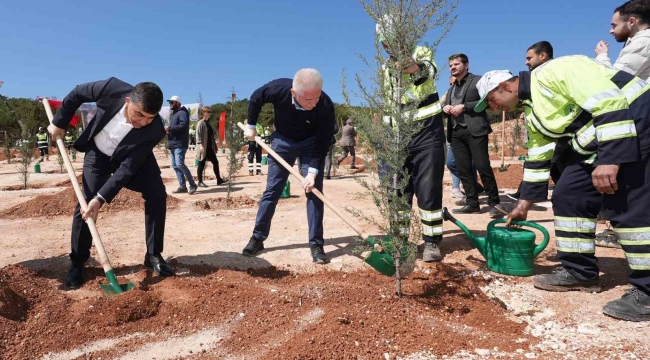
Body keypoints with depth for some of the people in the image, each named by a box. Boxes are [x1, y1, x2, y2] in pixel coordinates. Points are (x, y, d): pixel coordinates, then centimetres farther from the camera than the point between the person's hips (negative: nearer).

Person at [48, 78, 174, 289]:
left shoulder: (155, 130, -36)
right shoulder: (112, 89, -35)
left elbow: (128, 168, -32)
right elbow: (77, 94, -12)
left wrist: (101, 198, -36)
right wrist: (59, 122, -2)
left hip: (133, 157, 0)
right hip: (98, 152, 1)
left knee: (157, 194, -16)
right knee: (86, 202, -5)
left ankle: (153, 255, -3)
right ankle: (77, 263, 11)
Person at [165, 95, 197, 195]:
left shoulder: (182, 113, -6)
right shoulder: (175, 114, 25)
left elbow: (183, 125, -21)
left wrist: (170, 128, -17)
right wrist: (168, 130, 8)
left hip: (180, 144, -10)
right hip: (174, 144, 10)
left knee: (180, 164, -18)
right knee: (175, 166, 6)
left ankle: (192, 184, -9)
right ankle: (182, 186, 7)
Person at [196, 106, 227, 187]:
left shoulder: (208, 123, 17)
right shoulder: (200, 123, -9)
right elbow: (198, 135, -16)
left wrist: (214, 142, 20)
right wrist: (200, 144, -26)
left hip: (210, 147, 9)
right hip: (204, 147, -9)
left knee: (215, 162, 9)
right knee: (201, 164, -2)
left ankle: (219, 180, 16)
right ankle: (200, 181, 5)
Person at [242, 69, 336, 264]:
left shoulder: (326, 106, -34)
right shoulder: (278, 88, -31)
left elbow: (322, 142, -25)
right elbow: (255, 98, -8)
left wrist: (313, 171, -32)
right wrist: (251, 126, -1)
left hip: (311, 143, -1)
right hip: (282, 140, 1)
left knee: (314, 191, -9)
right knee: (272, 190, 3)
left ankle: (316, 244, -1)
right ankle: (257, 238, 15)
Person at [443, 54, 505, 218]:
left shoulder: (478, 80, 4)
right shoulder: (452, 87, 24)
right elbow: (446, 105, 25)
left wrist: (464, 106, -15)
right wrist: (445, 107, 1)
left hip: (474, 130, -6)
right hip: (456, 132, 6)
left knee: (483, 167, -10)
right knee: (464, 170, 3)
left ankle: (494, 203, -2)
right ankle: (472, 203, 8)